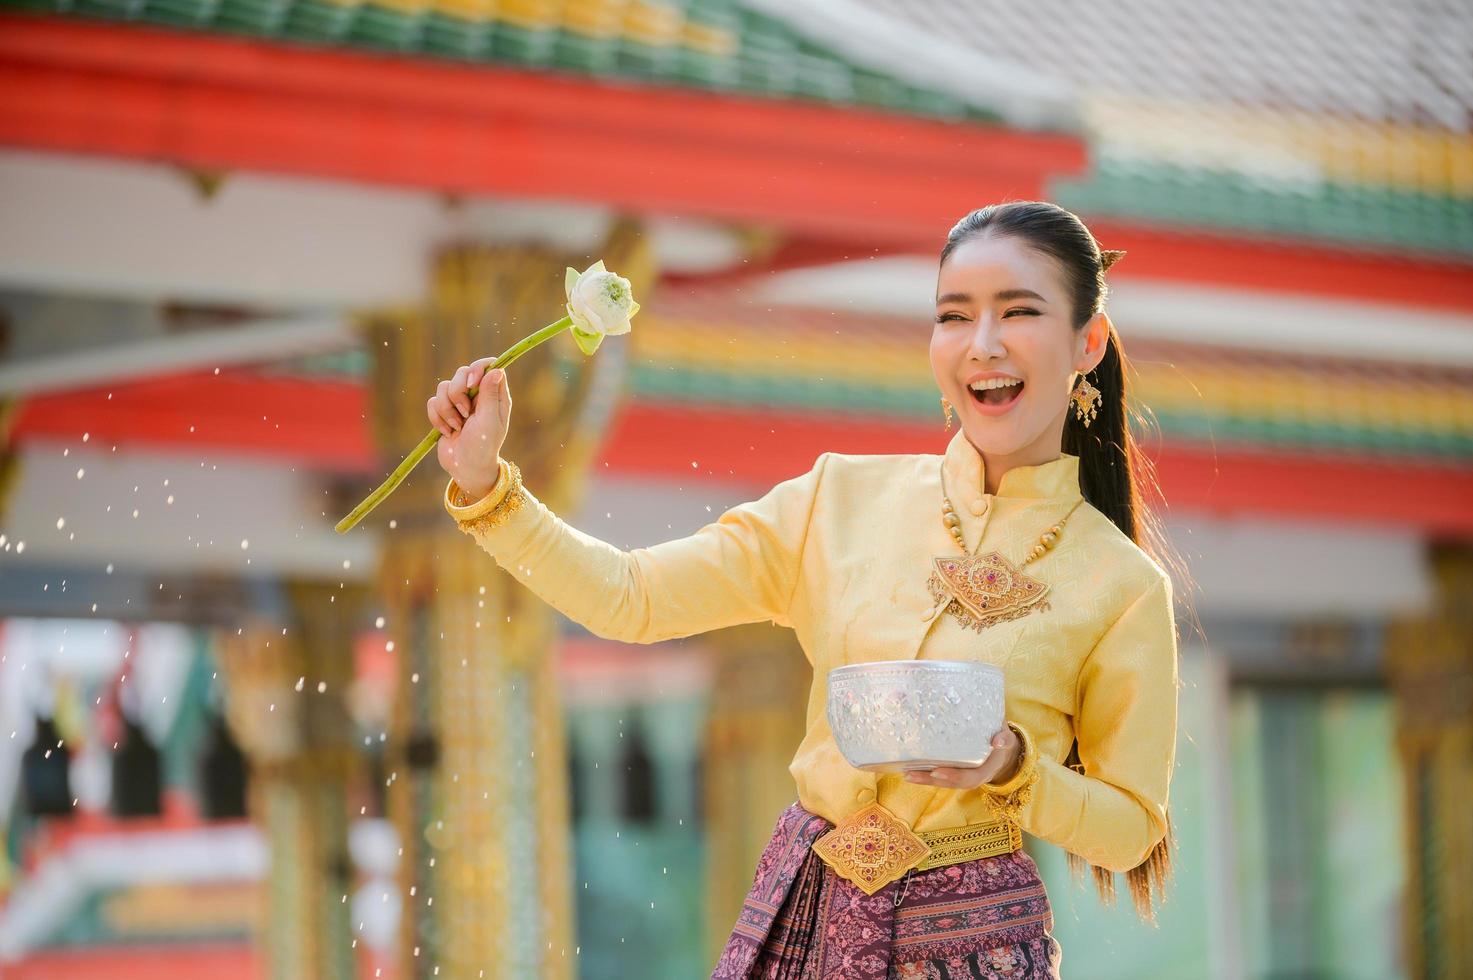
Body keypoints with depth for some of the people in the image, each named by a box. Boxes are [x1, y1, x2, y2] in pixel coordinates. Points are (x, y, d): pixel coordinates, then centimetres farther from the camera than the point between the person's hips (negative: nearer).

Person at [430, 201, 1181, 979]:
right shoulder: (842, 499, 0)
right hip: (803, 907, 2)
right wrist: (485, 484, -11)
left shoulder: (1124, 588, -7)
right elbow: (630, 597, -1)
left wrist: (1013, 767, -17)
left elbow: (1131, 828, 0)